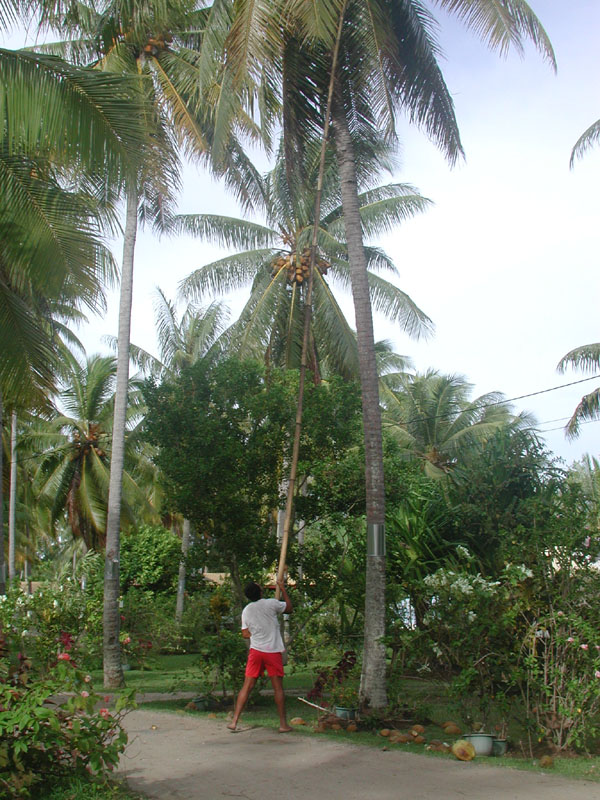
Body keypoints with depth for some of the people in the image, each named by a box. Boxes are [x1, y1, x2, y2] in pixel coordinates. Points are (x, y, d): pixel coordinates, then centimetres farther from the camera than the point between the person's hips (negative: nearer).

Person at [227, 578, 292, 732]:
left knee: (247, 686, 7)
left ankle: (234, 721, 4)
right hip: (273, 651, -3)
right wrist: (283, 589, 17)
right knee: (278, 688, 4)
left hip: (256, 651, 3)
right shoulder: (271, 603, -7)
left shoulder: (246, 610, 5)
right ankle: (283, 724, 8)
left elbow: (245, 634, 9)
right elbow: (289, 608, 10)